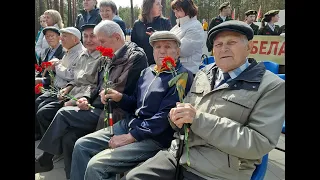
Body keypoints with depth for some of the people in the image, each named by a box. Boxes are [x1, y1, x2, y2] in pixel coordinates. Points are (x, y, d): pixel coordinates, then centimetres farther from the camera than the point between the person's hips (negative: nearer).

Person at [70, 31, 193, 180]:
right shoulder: (147, 71, 12)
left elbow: (165, 116, -19)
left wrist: (130, 137, -17)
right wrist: (119, 97, -4)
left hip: (153, 138, -8)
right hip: (128, 124, 8)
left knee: (96, 165, -18)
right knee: (81, 145, 4)